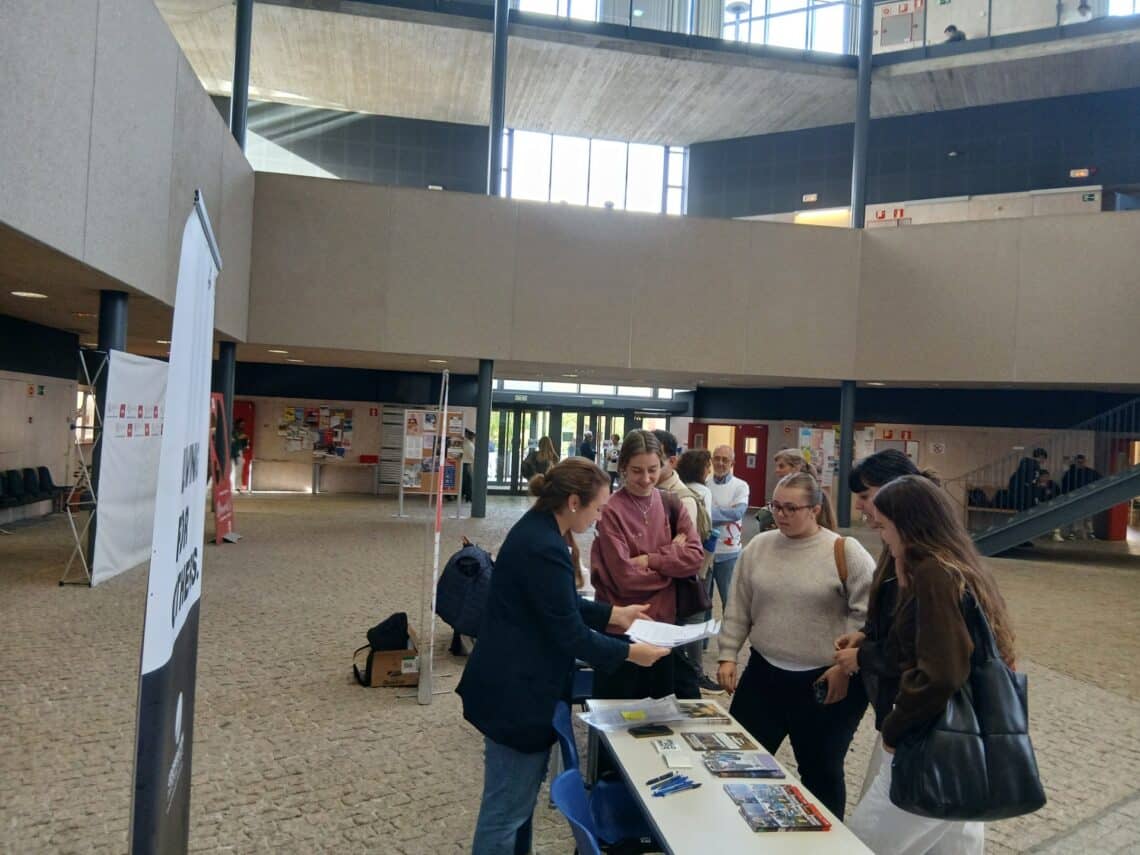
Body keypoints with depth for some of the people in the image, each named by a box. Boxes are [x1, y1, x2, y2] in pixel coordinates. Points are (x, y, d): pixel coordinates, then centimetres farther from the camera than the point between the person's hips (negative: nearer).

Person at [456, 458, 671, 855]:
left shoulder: (537, 529, 4)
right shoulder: (544, 549, -27)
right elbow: (570, 636, -21)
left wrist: (614, 613, 14)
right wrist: (629, 652, -9)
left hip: (518, 684, 10)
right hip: (515, 692, -10)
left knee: (520, 798, 24)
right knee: (506, 810, 6)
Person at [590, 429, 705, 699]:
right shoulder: (611, 511, -15)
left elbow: (695, 556, -7)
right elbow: (625, 577, -19)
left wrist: (649, 560, -17)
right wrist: (672, 558, -9)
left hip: (664, 621, 5)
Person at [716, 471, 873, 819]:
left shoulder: (846, 552, -10)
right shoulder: (758, 547, 3)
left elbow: (867, 615, -10)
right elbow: (738, 609, 8)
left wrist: (845, 666, -12)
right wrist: (728, 655, 4)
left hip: (826, 682, -4)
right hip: (764, 674, 4)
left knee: (821, 771, 12)